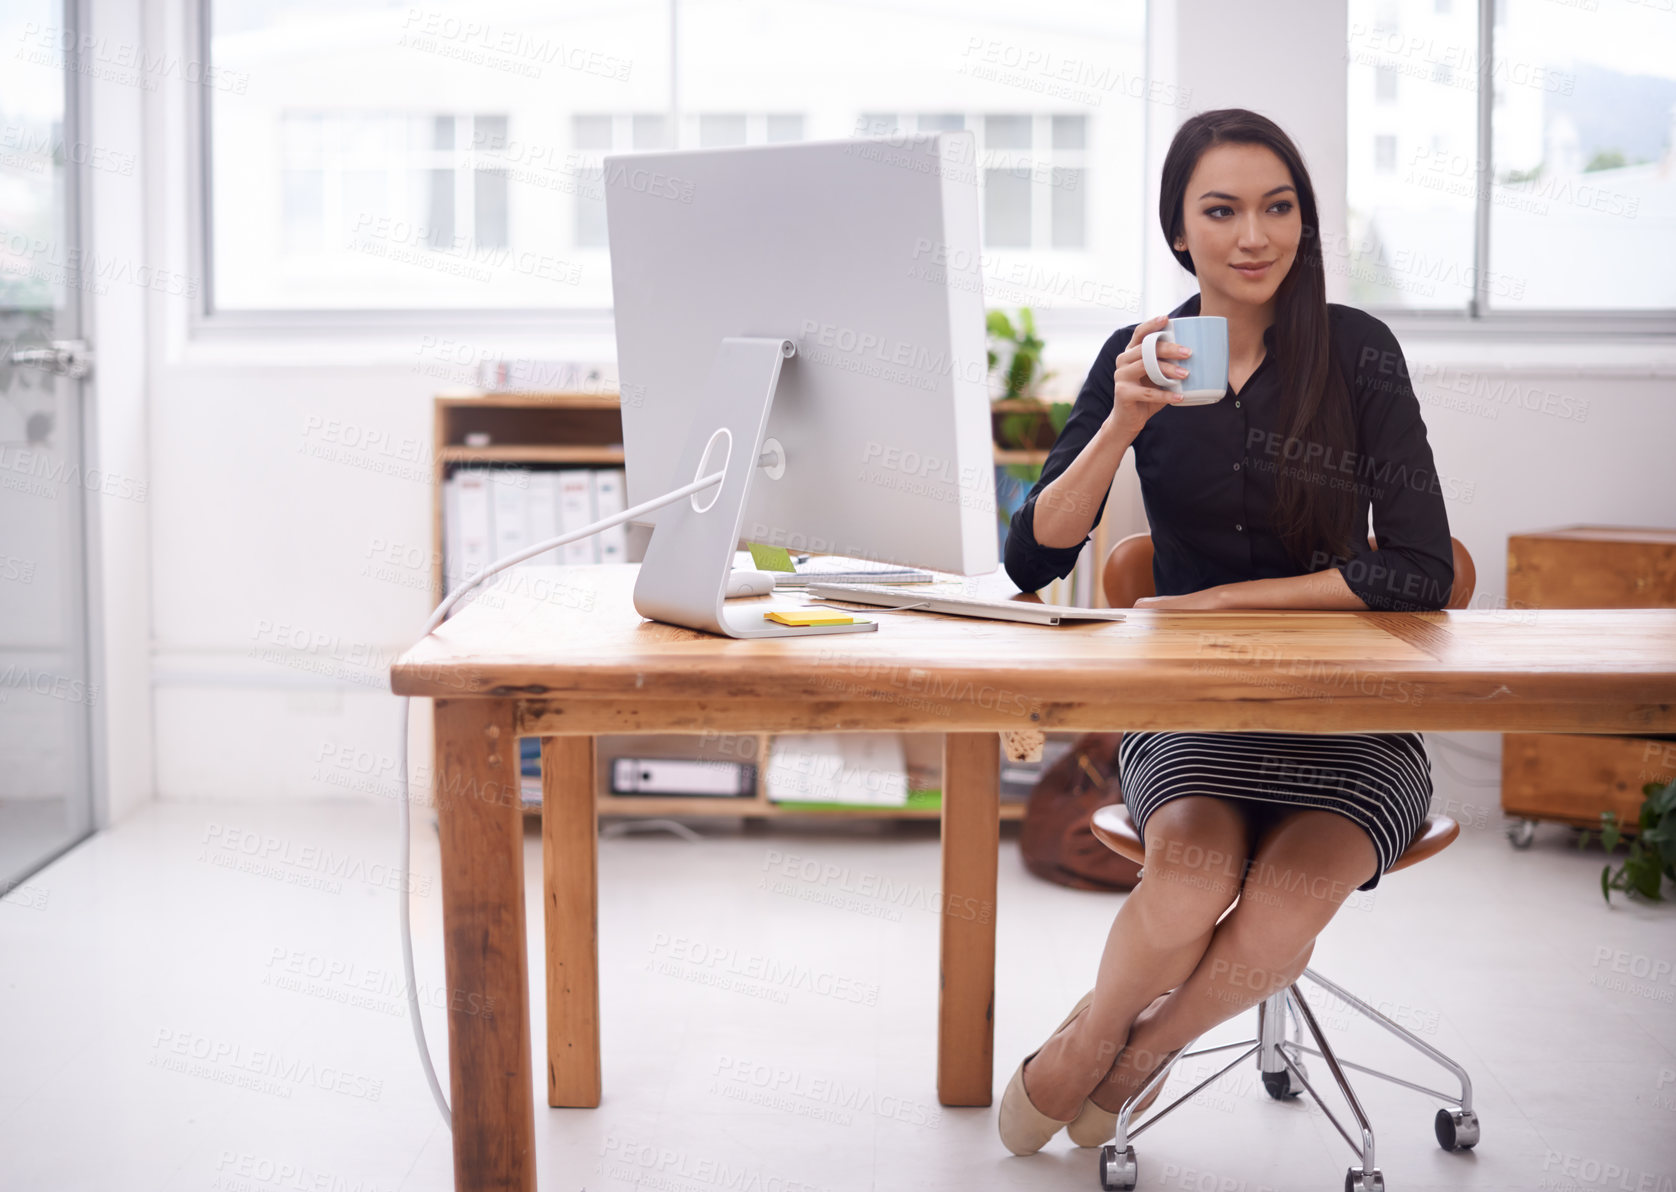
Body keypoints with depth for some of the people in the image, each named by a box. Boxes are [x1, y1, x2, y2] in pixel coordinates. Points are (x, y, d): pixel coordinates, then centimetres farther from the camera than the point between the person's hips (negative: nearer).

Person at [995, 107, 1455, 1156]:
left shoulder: (1356, 351, -5)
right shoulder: (1139, 360, 3)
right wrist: (1124, 422, -19)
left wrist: (1227, 599, -11)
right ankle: (1093, 1047, 0)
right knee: (1193, 872, -31)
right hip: (1188, 708, 1)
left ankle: (1114, 1063, -2)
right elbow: (1034, 561, -5)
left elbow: (1419, 571, -10)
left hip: (1349, 715, -1)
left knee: (1291, 896, -30)